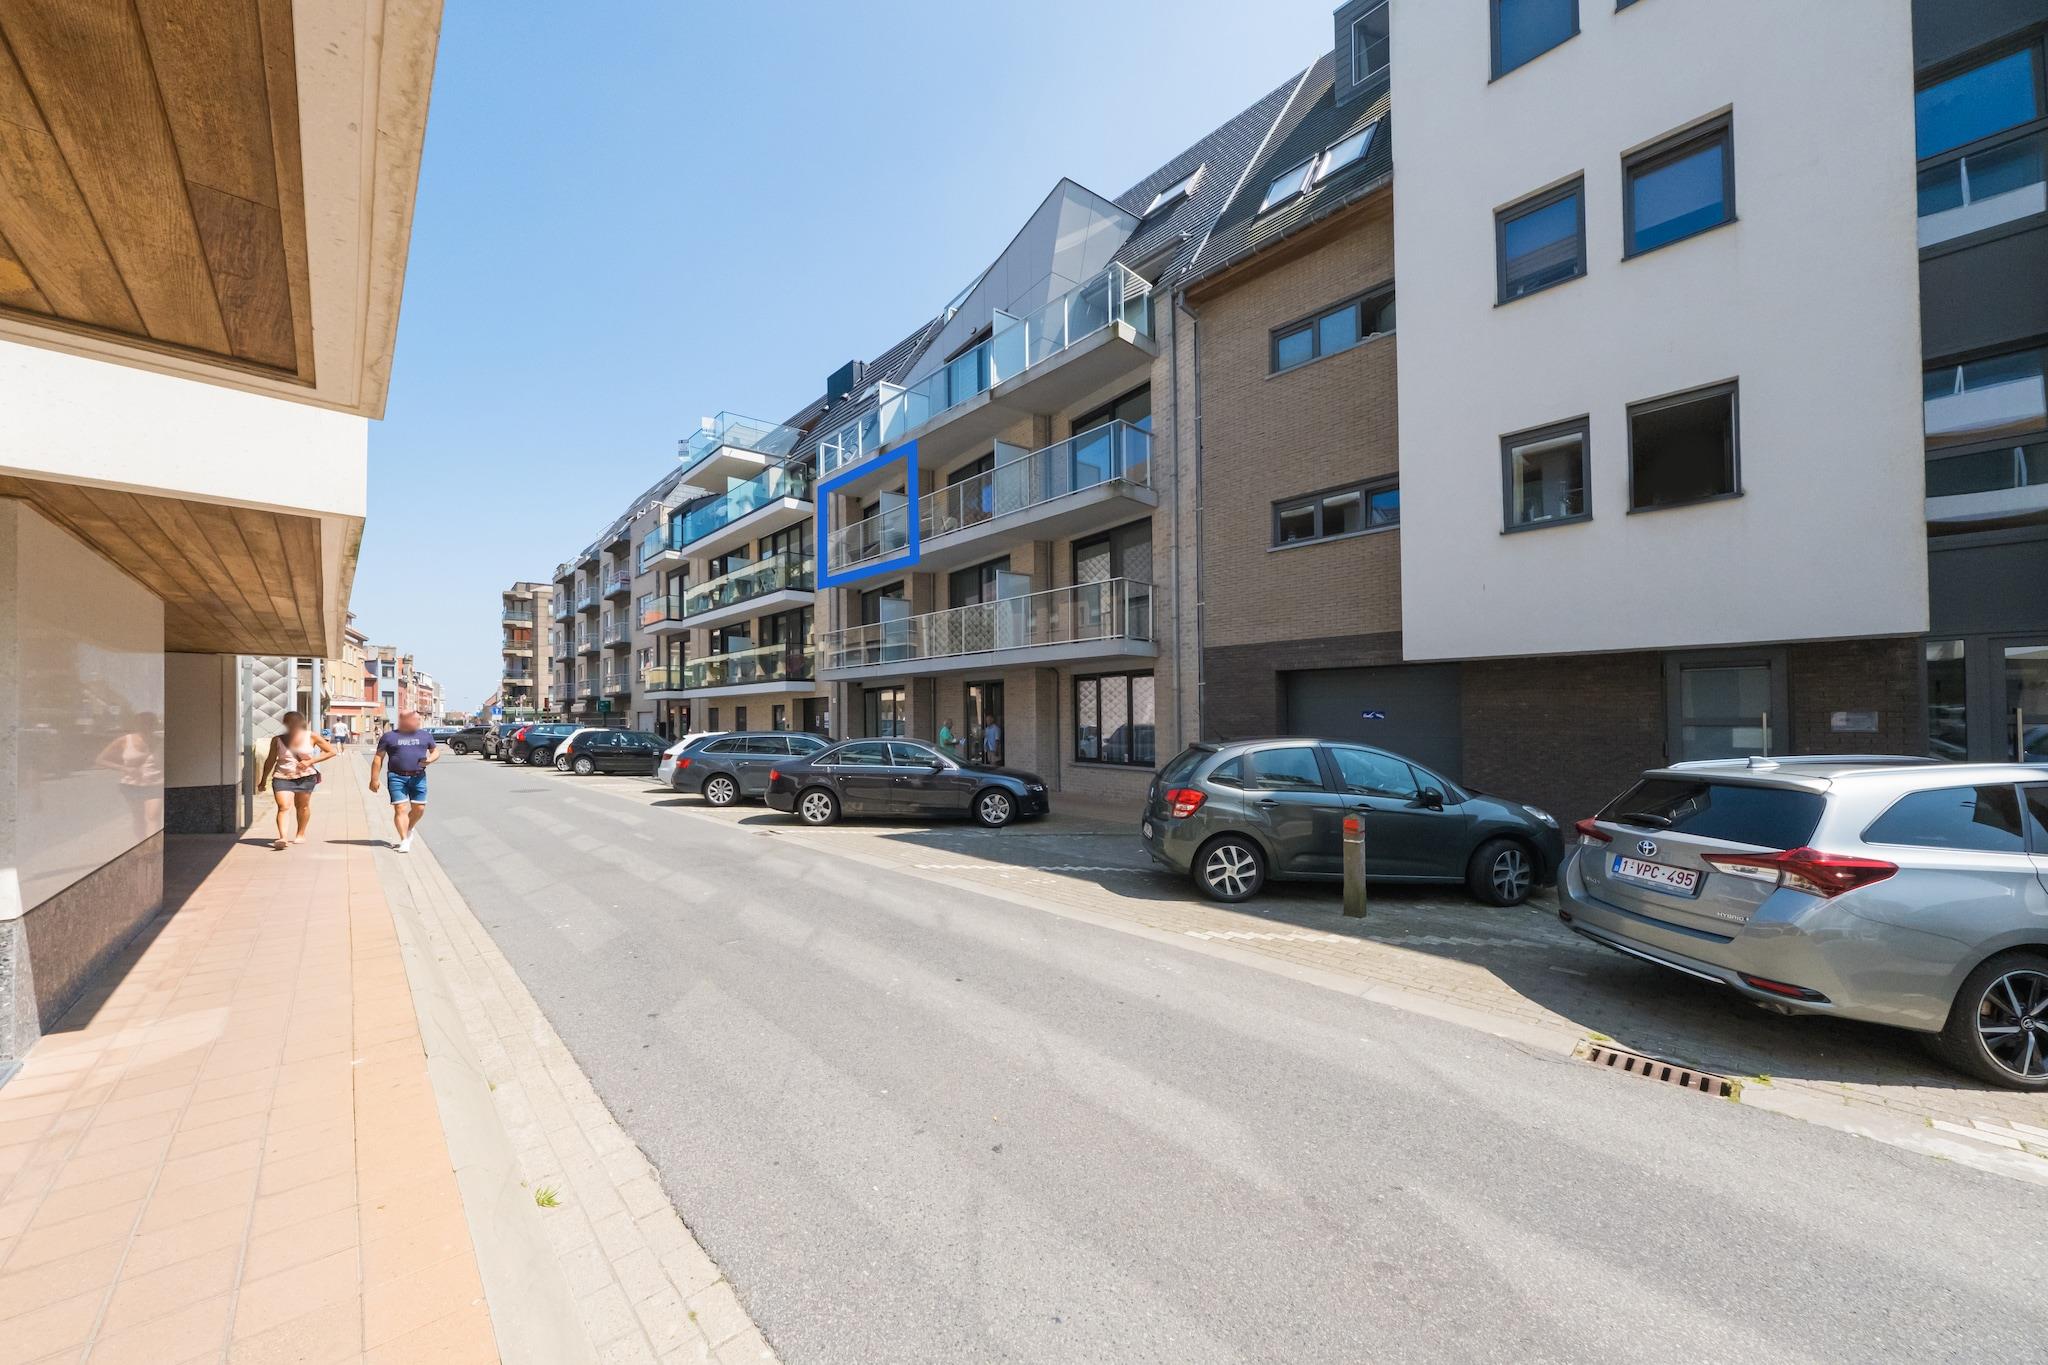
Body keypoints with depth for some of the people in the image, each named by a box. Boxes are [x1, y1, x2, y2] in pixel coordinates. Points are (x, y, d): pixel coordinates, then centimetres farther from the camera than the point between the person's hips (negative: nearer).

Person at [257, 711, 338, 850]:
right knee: (283, 807, -13)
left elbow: (332, 751, 2)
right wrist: (263, 780, 15)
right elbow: (270, 760, 13)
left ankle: (301, 835, 26)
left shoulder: (311, 737, 0)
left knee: (302, 806, 11)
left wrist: (310, 761, -8)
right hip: (282, 777, 0)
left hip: (305, 777, 0)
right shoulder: (277, 740, 4)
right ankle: (282, 838, -21)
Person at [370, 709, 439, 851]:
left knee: (419, 808, 4)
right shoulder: (389, 736, 5)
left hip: (418, 777, 3)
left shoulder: (425, 735, 12)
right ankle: (404, 841, -4)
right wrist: (374, 779, 0)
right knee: (400, 808, -7)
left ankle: (409, 829, 32)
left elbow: (436, 751, 20)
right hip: (397, 777, -3)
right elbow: (378, 758, 5)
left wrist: (430, 759, -4)